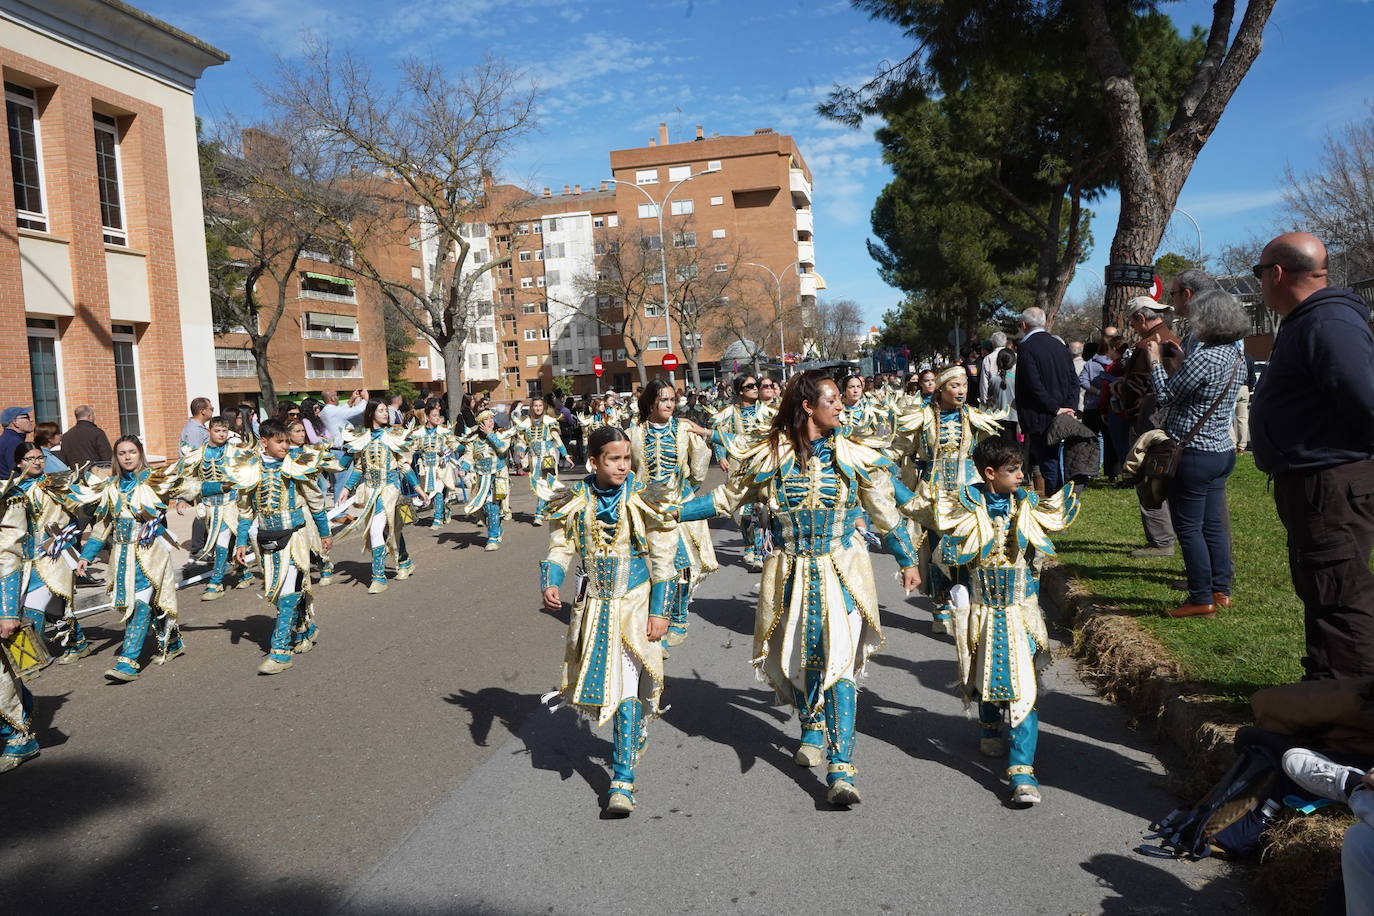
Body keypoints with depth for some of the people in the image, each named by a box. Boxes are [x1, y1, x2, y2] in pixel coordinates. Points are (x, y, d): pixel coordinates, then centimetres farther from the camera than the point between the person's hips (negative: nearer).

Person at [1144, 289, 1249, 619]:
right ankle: (1221, 590, 22)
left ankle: (1202, 599, 4)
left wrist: (1156, 360, 0)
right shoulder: (1237, 359, 9)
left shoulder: (1204, 358, -21)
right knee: (1213, 524, 15)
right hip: (1222, 451, 9)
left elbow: (1165, 395, -12)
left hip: (1193, 454, -9)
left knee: (1188, 527, 0)